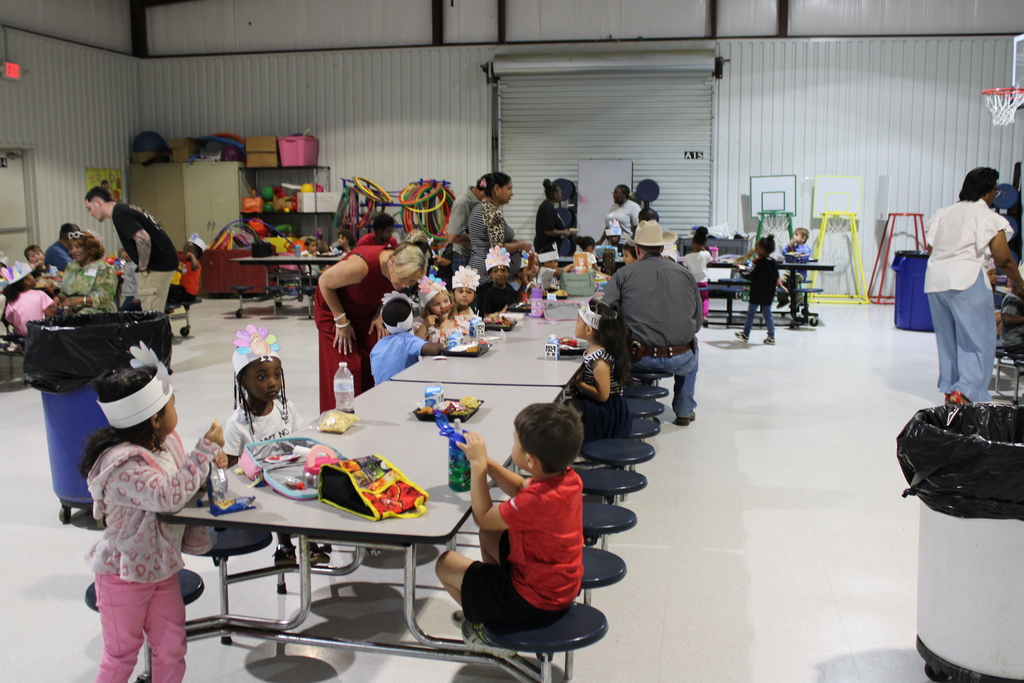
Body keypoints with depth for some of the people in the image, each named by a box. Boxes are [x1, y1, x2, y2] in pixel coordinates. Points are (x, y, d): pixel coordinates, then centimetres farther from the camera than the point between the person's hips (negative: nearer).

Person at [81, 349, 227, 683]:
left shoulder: (165, 443, -4)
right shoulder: (123, 466, -30)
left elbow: (183, 479, 13)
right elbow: (170, 496, -40)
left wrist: (210, 461, -8)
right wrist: (206, 450, -34)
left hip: (162, 567, 7)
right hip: (124, 575, -7)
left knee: (172, 649, 14)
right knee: (121, 655, 12)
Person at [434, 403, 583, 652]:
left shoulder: (539, 502, -36)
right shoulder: (568, 477, -12)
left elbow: (482, 517, -19)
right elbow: (521, 488, 9)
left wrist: (478, 465, -15)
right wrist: (485, 461, -2)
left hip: (535, 601, -8)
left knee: (445, 564, 2)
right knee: (489, 535, 23)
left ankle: (490, 626, 18)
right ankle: (488, 605, 31)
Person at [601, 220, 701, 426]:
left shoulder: (623, 274, -2)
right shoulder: (686, 274, 5)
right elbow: (698, 322, 10)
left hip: (640, 359, -2)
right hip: (681, 361, 2)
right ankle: (684, 411, 41)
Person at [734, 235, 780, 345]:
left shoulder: (758, 262, -17)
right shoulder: (774, 262, 4)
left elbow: (750, 275, -15)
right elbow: (776, 278, 11)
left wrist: (742, 271, 1)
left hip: (757, 294, -6)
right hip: (769, 294, 6)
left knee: (750, 313, 7)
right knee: (768, 314, 11)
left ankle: (745, 335, 16)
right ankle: (771, 337, 8)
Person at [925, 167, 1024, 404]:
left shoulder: (944, 213, 17)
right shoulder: (988, 217, -2)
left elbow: (931, 248, 14)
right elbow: (1003, 259, -4)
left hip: (935, 279, 7)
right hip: (967, 279, -7)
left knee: (948, 339, 15)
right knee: (980, 340, -1)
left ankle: (949, 390, 20)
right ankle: (965, 392, -10)